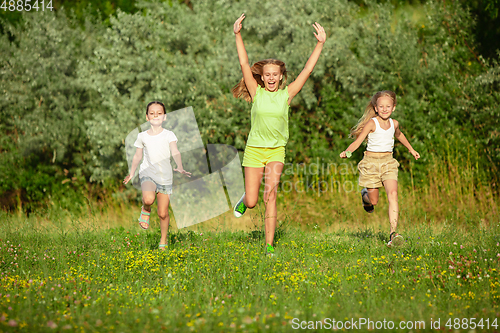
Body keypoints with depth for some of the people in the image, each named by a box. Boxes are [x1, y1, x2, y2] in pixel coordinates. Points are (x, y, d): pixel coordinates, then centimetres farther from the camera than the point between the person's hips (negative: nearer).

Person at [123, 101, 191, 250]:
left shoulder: (168, 135, -2)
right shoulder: (142, 136, 4)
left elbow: (175, 152, -17)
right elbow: (137, 156, 17)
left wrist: (180, 167, -34)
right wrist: (131, 173, 23)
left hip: (165, 176, 0)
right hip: (147, 173, 0)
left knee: (163, 213, 2)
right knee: (148, 199, -32)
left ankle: (164, 239, 24)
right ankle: (145, 210, 3)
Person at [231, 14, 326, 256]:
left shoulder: (287, 94, -1)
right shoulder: (257, 92, -2)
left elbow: (307, 70, -3)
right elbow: (244, 64, -8)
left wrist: (320, 44, -9)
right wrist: (237, 35, -15)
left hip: (276, 151, 0)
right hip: (254, 149, 0)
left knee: (270, 193, -20)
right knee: (252, 202, 1)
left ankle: (270, 245, -16)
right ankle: (244, 199, 41)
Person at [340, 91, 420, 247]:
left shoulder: (394, 123, 6)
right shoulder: (372, 123, -10)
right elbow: (357, 141, -16)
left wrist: (411, 149, 43)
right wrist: (347, 152, -37)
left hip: (388, 162, 3)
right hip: (371, 162, -3)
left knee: (393, 194, -19)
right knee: (373, 201, 5)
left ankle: (393, 233, -24)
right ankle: (365, 194, 46)